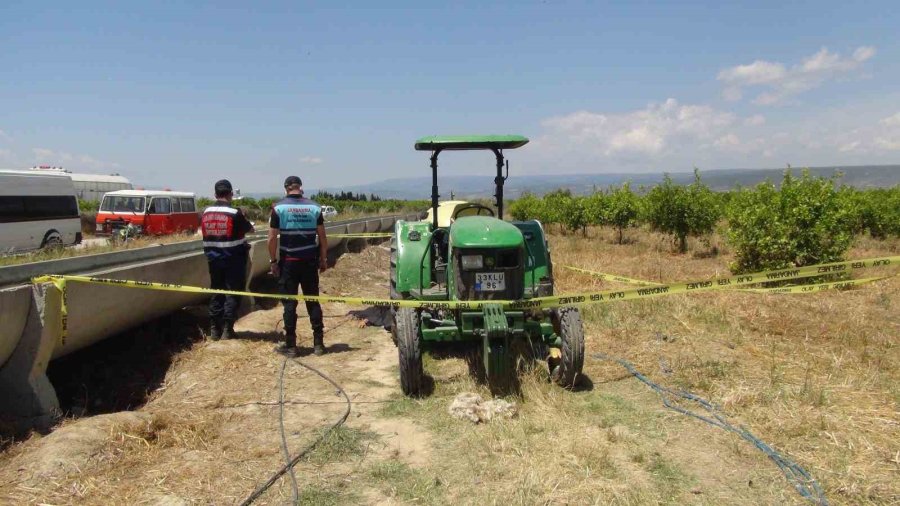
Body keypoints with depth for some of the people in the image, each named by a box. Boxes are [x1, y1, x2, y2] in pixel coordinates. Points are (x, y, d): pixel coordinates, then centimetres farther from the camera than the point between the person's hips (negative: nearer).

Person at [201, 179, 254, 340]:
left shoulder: (206, 212, 3)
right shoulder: (235, 213, -13)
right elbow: (250, 229, 0)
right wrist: (244, 220, 20)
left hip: (213, 258, 5)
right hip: (233, 259, -5)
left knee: (216, 291, 13)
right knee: (233, 292, 2)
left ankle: (214, 329, 14)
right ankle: (227, 329, 1)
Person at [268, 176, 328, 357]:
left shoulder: (279, 208, -5)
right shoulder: (314, 207, 3)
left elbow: (272, 238, -7)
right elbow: (322, 237, 4)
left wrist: (273, 261, 1)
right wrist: (323, 259, 12)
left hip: (288, 262, -2)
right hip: (310, 261, 3)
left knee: (289, 303, 3)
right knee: (313, 301, 9)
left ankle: (290, 345, 6)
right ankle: (318, 343, 12)